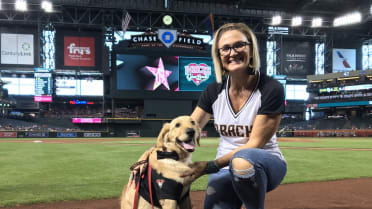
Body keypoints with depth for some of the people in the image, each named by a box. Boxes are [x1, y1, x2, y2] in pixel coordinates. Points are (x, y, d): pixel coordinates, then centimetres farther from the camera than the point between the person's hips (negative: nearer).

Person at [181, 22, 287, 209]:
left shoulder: (271, 89, -17)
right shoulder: (214, 91, -3)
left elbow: (255, 144, -19)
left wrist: (211, 166, -26)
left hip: (265, 165, -4)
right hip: (225, 168, 4)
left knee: (242, 159, -37)